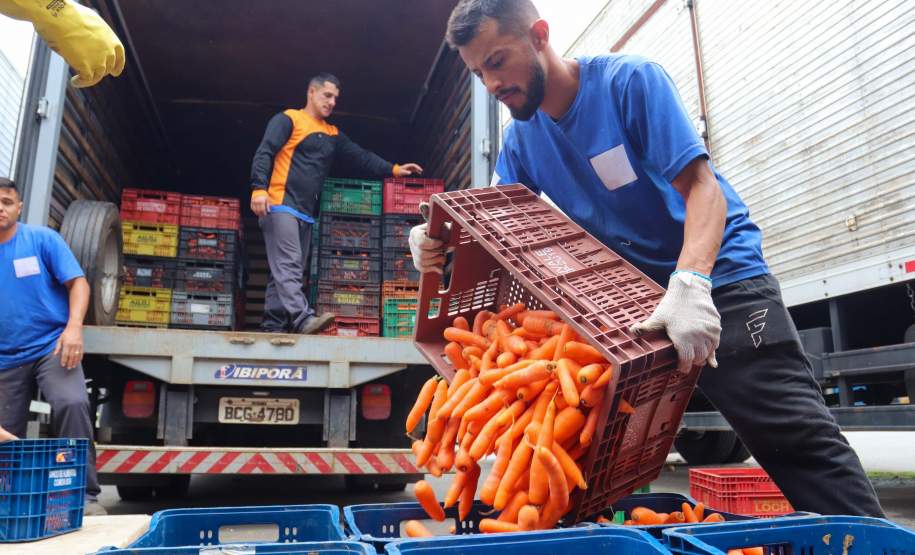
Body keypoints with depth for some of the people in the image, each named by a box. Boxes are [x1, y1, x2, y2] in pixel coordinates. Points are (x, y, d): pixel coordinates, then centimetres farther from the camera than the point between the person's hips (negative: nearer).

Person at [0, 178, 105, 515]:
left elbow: (77, 283, -6)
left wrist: (73, 327, -21)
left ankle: (85, 495, -19)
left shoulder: (42, 239, -2)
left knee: (71, 404, -26)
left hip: (50, 346, -4)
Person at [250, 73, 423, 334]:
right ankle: (303, 319, -30)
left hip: (306, 213, 8)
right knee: (287, 266, -17)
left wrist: (394, 169, 12)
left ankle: (273, 325, 6)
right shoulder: (288, 119, 2)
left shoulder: (333, 134, 23)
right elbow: (264, 154, -8)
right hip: (281, 205, -7)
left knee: (289, 270, 4)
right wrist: (259, 188, -22)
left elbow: (360, 157, 21)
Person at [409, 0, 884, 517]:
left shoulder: (629, 79, -14)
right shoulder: (522, 139, 4)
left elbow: (701, 185, -22)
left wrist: (689, 284, -39)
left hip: (717, 276, -5)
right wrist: (439, 243, -21)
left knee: (799, 440, -11)